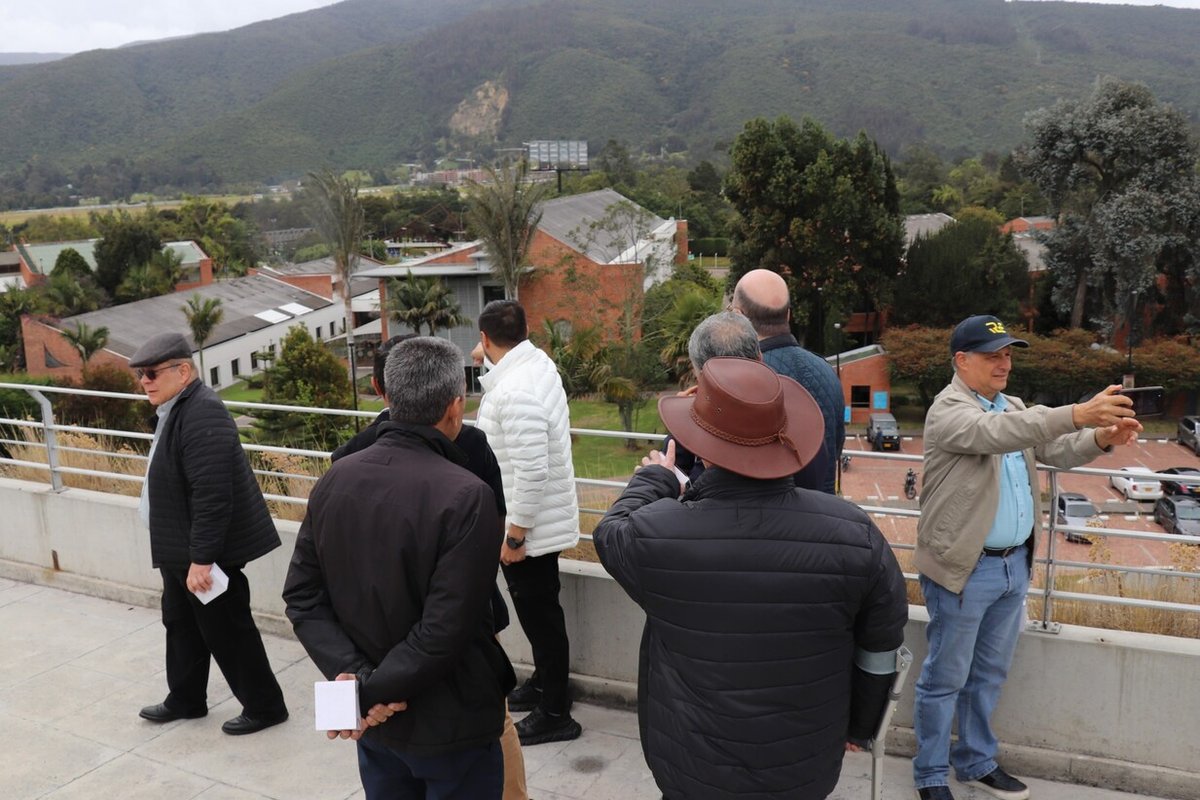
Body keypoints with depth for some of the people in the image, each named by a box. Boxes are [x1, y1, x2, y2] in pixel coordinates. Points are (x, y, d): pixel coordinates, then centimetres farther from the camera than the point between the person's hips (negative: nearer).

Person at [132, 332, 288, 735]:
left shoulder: (201, 414, -25)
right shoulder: (175, 410, 9)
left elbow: (212, 497, -29)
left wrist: (201, 559, -27)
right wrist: (184, 554, 21)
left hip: (204, 552, -10)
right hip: (180, 550, 10)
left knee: (226, 631, 3)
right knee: (182, 624, 23)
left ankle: (264, 705, 19)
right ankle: (185, 700, 41)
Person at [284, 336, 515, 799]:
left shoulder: (334, 480, -4)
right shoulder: (466, 496, -23)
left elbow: (302, 596, -4)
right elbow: (446, 631, -26)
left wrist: (351, 673, -11)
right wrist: (371, 690, -16)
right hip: (451, 726, -5)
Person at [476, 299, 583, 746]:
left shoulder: (516, 392, -28)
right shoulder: (538, 362, 2)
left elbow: (531, 472, -30)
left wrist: (514, 535, -22)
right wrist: (491, 365, 25)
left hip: (529, 528, -10)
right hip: (542, 521, 10)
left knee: (539, 614, 5)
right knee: (539, 611, 24)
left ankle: (554, 715, 21)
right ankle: (545, 683, 44)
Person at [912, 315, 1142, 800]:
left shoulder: (1012, 407, 12)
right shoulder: (949, 410, -15)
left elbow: (1056, 450, 6)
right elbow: (996, 433, -34)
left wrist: (1100, 439, -15)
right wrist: (1076, 414, -41)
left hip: (1014, 564, 8)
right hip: (965, 567, -8)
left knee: (989, 674, 19)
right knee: (946, 678, 5)